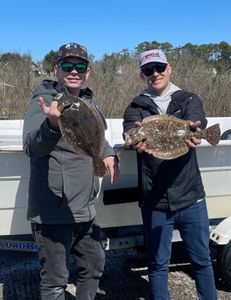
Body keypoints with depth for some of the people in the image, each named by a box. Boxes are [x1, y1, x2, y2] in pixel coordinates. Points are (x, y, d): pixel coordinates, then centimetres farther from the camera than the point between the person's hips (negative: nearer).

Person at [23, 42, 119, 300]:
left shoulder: (89, 101, 11)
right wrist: (52, 125, -50)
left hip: (85, 209, 8)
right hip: (53, 213, -8)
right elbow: (31, 147, -29)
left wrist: (107, 153, 6)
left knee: (94, 264, 22)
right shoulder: (44, 101, -12)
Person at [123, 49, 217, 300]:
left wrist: (193, 130, -41)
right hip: (154, 202, -1)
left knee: (201, 259, 14)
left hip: (190, 197, 1)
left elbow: (197, 121, -16)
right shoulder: (136, 107, 4)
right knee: (158, 264, 11)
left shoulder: (188, 100, 6)